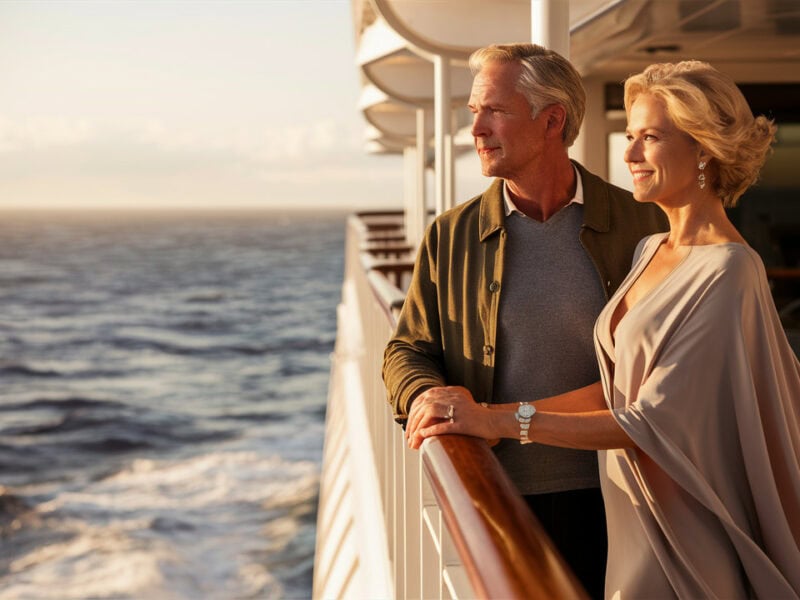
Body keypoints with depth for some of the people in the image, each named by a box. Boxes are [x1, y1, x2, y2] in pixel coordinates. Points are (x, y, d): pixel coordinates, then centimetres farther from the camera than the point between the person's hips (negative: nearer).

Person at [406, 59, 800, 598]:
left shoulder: (727, 274, -19)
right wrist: (483, 416, -3)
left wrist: (503, 422, -19)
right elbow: (619, 386, 7)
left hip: (687, 532, -7)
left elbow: (654, 420, -21)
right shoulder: (650, 252, 8)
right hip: (636, 514, 7)